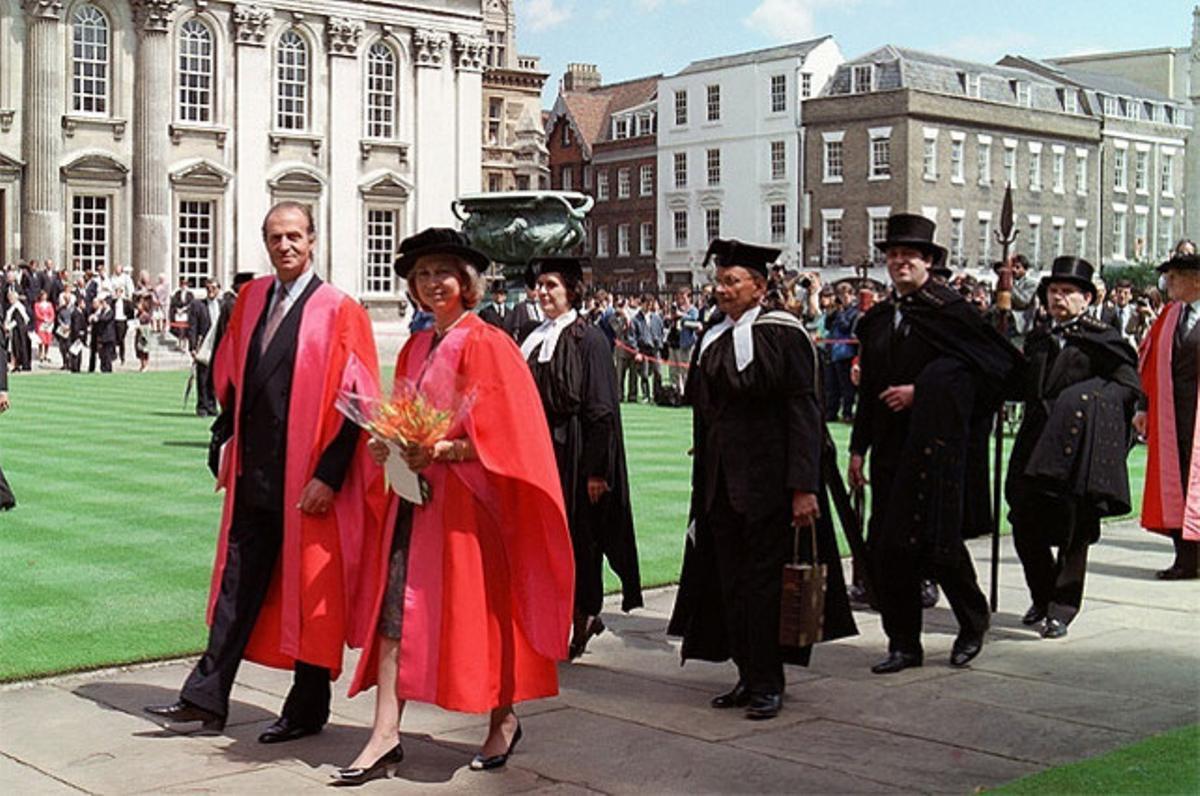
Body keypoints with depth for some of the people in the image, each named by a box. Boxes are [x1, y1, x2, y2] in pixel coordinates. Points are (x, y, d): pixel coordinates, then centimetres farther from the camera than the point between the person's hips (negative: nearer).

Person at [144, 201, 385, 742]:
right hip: (253, 474, 5)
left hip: (308, 480, -5)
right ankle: (207, 698, 19)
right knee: (238, 584, 11)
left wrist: (328, 475, -17)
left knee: (311, 592, 5)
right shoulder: (252, 298, 8)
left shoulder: (339, 312, -8)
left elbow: (356, 403, -12)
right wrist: (226, 443, 7)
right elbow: (230, 379, 15)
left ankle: (307, 710, 18)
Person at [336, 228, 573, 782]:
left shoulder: (485, 345, -8)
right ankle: (385, 735, -1)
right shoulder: (414, 350, 13)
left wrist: (444, 451, -23)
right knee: (397, 609, -2)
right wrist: (390, 444, 0)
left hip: (467, 497, -6)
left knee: (477, 608, 4)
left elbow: (505, 434, -13)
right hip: (415, 493, 6)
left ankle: (503, 720, 23)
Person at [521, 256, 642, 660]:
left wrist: (596, 470, -17)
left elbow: (601, 409, -13)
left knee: (577, 537, 1)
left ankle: (583, 619, 16)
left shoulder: (587, 339, -10)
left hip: (572, 455, -7)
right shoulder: (536, 339, 10)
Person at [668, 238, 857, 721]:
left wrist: (804, 487, -20)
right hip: (721, 481, 7)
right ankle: (749, 678, 19)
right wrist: (703, 483, 14)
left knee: (764, 581, -2)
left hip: (767, 478, -7)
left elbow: (803, 413, -13)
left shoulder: (781, 335, -8)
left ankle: (767, 684, 8)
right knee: (730, 582, 9)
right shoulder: (712, 341, 11)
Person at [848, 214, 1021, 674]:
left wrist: (920, 392, -15)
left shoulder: (949, 309, -5)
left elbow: (973, 372, -10)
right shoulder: (878, 320, 13)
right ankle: (903, 644, 14)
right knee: (887, 546, 3)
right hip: (890, 446, 6)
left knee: (935, 539, -5)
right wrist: (858, 448, 14)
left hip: (936, 445, -6)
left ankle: (972, 624, 20)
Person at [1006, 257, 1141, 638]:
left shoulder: (1103, 338, -2)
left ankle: (1062, 611, 9)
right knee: (1025, 528, 7)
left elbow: (1128, 387, -7)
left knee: (1073, 533, 0)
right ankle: (1043, 600, 26)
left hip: (1077, 452, -5)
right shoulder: (1037, 339, 16)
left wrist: (1089, 405, -15)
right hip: (1035, 447, 5)